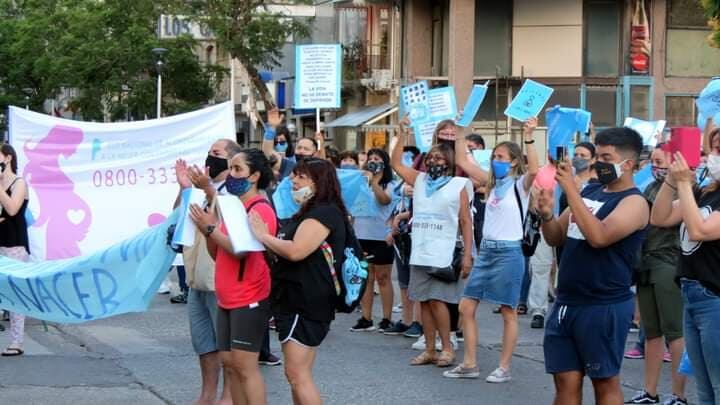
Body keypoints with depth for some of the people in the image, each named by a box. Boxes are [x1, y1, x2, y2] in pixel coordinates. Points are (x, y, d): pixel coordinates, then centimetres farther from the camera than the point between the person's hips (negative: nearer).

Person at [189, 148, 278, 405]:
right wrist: (208, 231, 1)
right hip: (228, 300, 9)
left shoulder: (260, 210, -13)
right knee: (230, 363, 9)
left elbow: (242, 250, -23)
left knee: (245, 365, -10)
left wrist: (210, 229, -19)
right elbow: (217, 254, 17)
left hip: (249, 300, -9)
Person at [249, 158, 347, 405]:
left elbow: (296, 251, -24)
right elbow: (286, 249, 24)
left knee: (297, 374, -12)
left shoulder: (324, 212, -13)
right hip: (294, 301, 11)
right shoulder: (310, 212, 21)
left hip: (306, 303, -11)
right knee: (297, 374, 11)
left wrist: (262, 236, -13)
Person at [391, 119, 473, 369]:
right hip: (419, 253, 5)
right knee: (424, 301, 6)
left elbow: (466, 222, -2)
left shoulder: (458, 186, 0)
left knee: (437, 300, -11)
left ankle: (447, 348, 0)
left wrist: (467, 255, -9)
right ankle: (429, 350, 12)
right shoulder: (419, 180, 14)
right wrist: (403, 135, 6)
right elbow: (396, 163, 14)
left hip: (444, 254, -5)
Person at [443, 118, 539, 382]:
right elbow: (463, 163, 14)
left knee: (508, 312, 1)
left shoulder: (520, 184, -6)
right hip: (486, 251, 8)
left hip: (508, 253, -8)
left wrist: (528, 138, -36)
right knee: (466, 307, 5)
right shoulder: (493, 183, 13)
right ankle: (469, 364, 11)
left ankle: (504, 368, 6)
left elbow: (534, 170, -28)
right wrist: (459, 134, 7)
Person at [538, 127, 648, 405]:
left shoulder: (634, 202, -11)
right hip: (566, 303, 7)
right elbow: (556, 238, 15)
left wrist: (570, 189, -24)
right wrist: (547, 215, -7)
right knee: (566, 381, 7)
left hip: (604, 307, -7)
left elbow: (599, 236, -27)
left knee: (605, 382, 2)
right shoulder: (589, 191, 13)